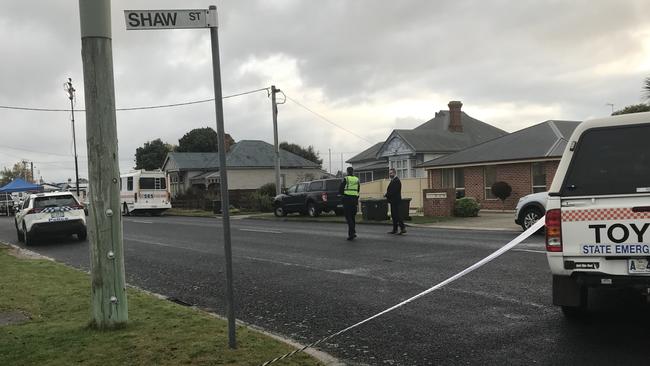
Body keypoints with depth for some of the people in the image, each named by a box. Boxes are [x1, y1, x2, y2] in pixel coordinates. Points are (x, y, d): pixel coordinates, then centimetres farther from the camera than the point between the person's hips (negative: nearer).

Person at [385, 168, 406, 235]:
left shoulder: (396, 180, -14)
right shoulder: (393, 180, 18)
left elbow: (393, 191, -22)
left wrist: (386, 195, -12)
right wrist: (387, 195, 0)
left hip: (395, 201, -10)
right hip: (393, 201, 10)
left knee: (396, 215, -12)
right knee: (394, 215, 12)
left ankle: (403, 228, -11)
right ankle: (395, 230, 16)